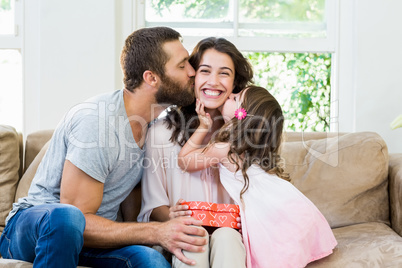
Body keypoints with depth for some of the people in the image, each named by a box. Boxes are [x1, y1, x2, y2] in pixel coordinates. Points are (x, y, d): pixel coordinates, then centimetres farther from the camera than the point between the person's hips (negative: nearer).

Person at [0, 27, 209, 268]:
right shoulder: (95, 119, -23)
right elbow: (76, 216, -23)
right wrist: (157, 232, -28)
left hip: (91, 239, 4)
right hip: (31, 228, -4)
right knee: (66, 217, -40)